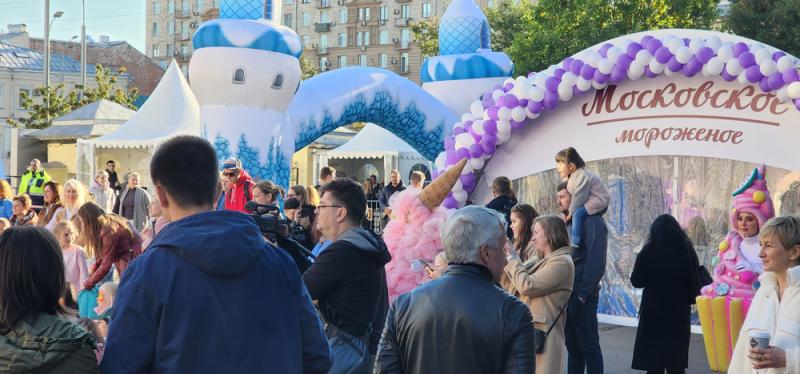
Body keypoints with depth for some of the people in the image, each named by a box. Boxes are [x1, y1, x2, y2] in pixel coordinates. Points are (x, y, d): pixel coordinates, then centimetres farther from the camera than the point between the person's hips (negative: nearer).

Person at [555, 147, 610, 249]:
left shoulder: (581, 176, -22)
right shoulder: (569, 177, 9)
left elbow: (578, 197, -23)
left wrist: (571, 213, -16)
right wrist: (570, 212, 0)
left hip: (598, 201, -11)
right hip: (589, 203, 11)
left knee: (577, 214, -30)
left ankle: (575, 244, -37)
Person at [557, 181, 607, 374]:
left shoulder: (592, 222, -11)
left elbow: (596, 261, -18)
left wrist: (583, 292, -19)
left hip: (581, 296, -8)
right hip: (567, 293, 8)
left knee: (588, 344, -3)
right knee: (572, 344, 13)